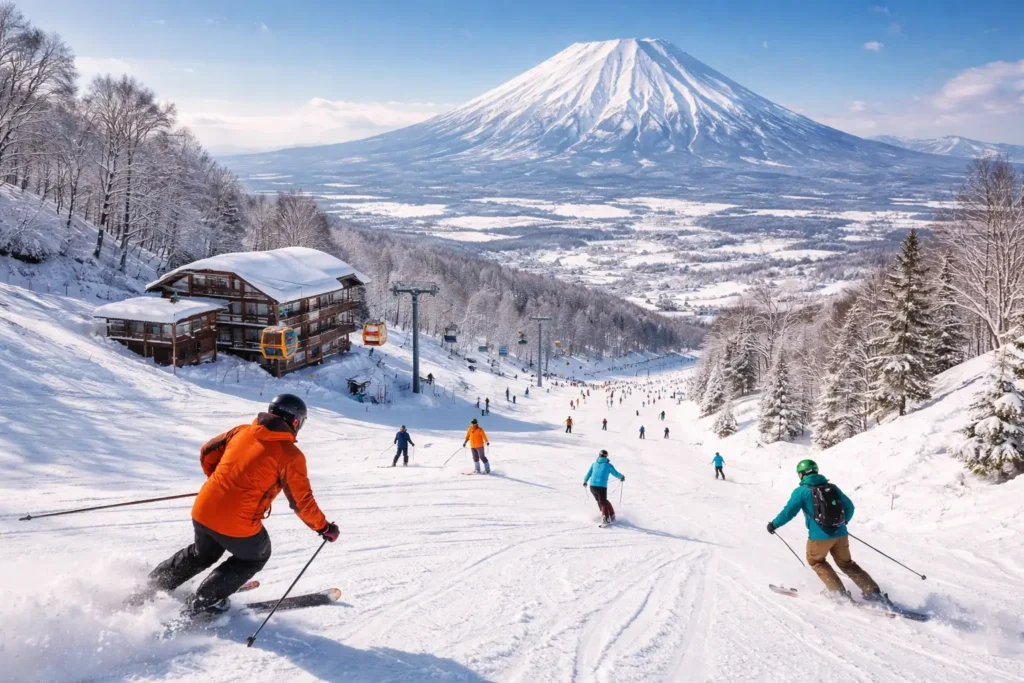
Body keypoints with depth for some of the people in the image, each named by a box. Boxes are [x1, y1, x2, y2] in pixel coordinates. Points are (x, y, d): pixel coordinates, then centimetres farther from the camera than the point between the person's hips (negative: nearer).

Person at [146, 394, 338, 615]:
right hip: (237, 525, -6)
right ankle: (204, 602, 19)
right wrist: (324, 527, 6)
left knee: (202, 554, 35)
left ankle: (153, 585, 39)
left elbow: (207, 452, 18)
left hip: (202, 511, 6)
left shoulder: (241, 431, 8)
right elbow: (302, 501, -8)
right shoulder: (290, 454, -9)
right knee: (256, 556, 25)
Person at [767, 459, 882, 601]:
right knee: (846, 563, 22)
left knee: (816, 561, 21)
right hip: (840, 534, 5)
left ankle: (840, 593, 12)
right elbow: (849, 507, 14)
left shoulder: (801, 491, -5)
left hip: (820, 536, -5)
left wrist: (774, 524, 9)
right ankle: (873, 592, 14)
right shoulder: (832, 487, 9)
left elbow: (788, 512, -6)